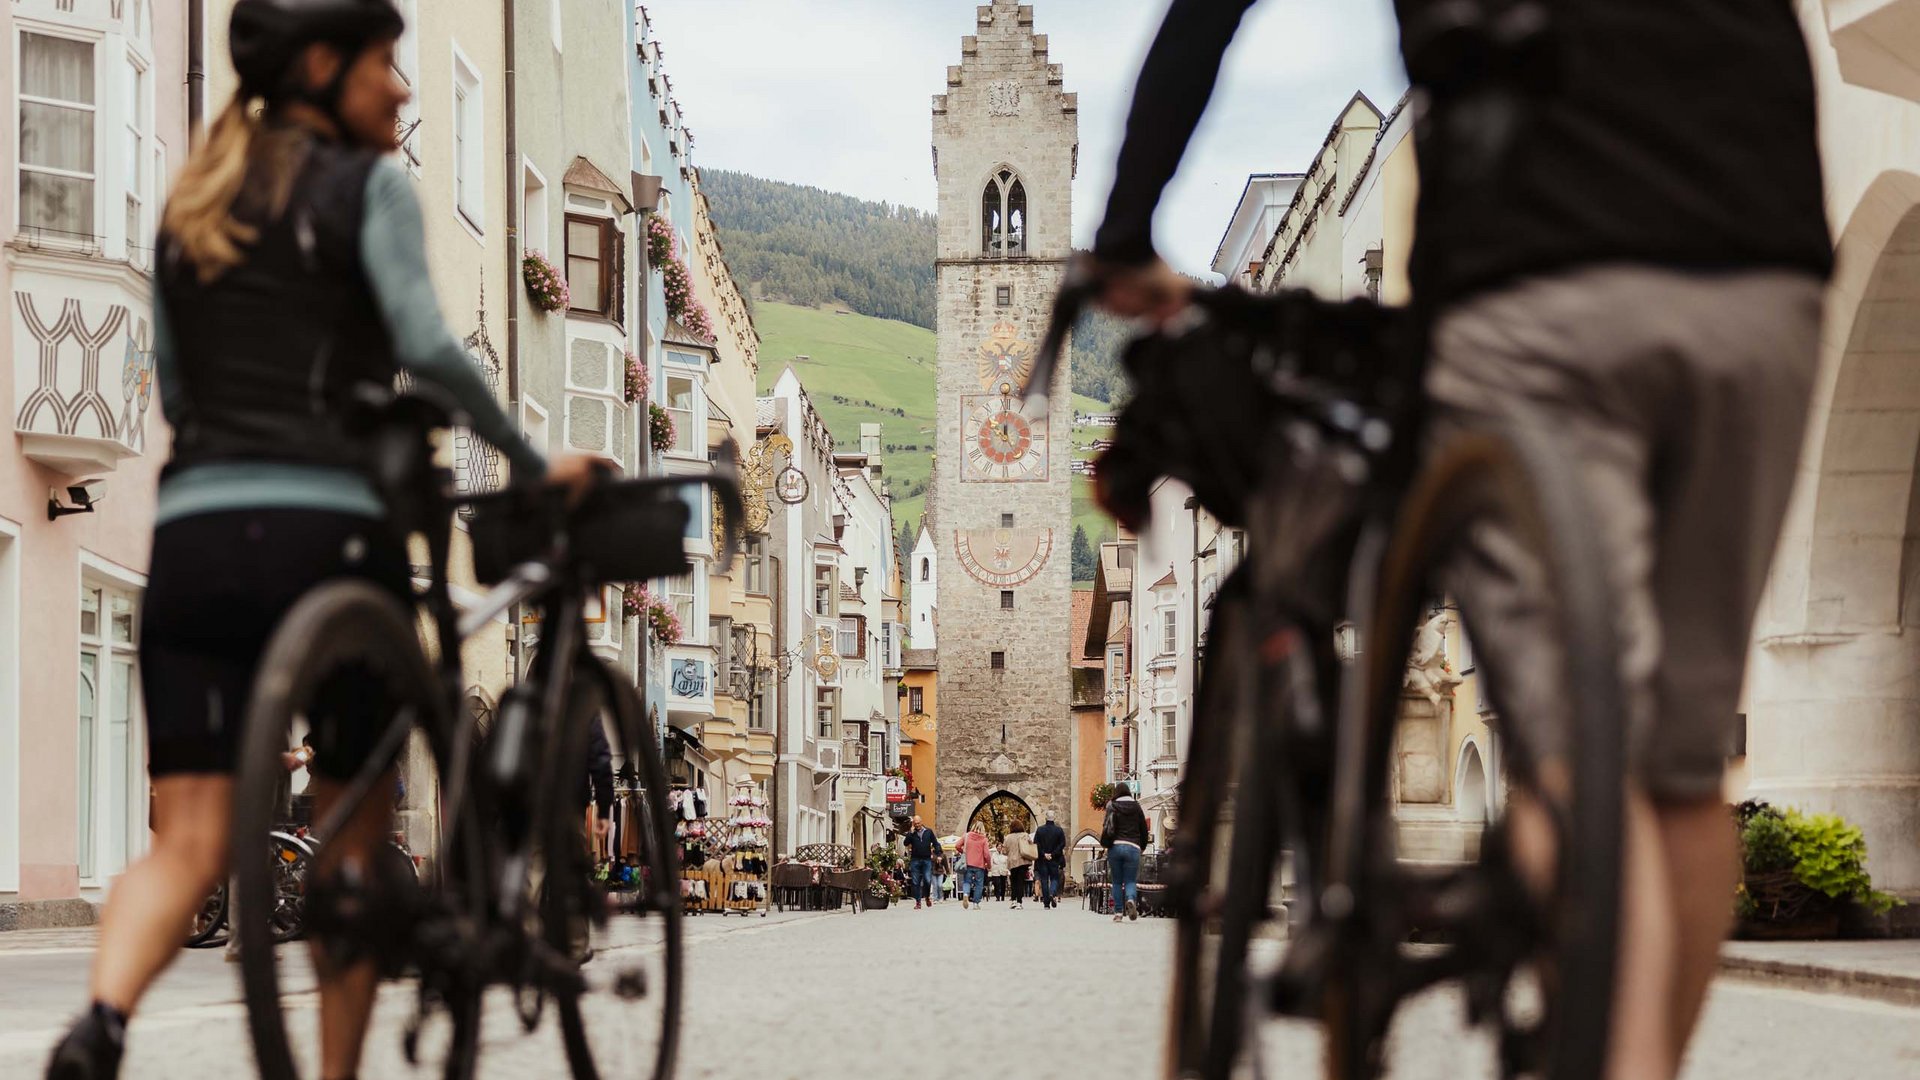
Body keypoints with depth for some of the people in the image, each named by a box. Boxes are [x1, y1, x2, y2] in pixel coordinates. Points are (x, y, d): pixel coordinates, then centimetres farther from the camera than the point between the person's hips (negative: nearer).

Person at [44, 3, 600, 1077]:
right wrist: (535, 463, -3)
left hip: (191, 533, 5)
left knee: (187, 845, -2)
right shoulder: (368, 185, 1)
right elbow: (426, 345, -11)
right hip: (326, 532, -5)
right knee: (357, 837, 11)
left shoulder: (190, 204, 20)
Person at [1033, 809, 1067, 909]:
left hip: (1042, 859, 0)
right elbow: (1062, 845, -6)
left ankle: (1046, 903, 4)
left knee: (1044, 880, 6)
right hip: (1055, 860, 0)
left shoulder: (1040, 830, -1)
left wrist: (1044, 854, -5)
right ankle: (1053, 894, -20)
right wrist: (1053, 854, -6)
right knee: (1054, 878, 9)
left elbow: (1036, 844, -5)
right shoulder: (1059, 830, -2)